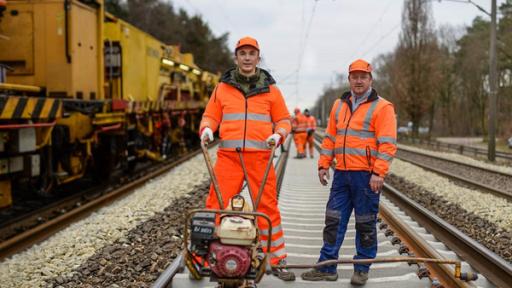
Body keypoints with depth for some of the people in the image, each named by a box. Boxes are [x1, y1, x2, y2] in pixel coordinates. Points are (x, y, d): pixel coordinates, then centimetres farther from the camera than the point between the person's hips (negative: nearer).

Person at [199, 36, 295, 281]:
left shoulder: (270, 89, 10)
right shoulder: (222, 88, 11)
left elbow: (284, 120, 14)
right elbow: (210, 116, 15)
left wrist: (278, 134, -6)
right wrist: (206, 129, -7)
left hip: (260, 157, 0)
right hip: (228, 156, 0)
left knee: (268, 209, 2)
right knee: (216, 206, -2)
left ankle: (278, 261, 13)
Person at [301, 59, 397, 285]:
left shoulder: (382, 107, -5)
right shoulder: (339, 105, 14)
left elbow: (387, 144, -11)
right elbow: (330, 137, 18)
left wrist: (378, 173, -18)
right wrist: (323, 165, 11)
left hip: (366, 175, -5)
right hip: (342, 173, 6)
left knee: (365, 224, 5)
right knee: (333, 221, 7)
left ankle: (362, 270, 16)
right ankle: (327, 267, 15)